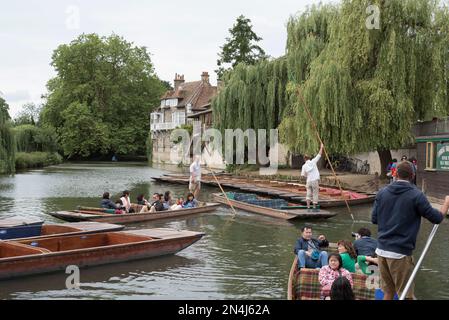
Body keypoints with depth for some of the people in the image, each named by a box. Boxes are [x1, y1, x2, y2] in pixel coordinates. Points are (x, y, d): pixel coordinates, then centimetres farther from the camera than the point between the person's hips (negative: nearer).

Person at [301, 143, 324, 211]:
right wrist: (321, 147, 14)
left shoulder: (304, 166, 1)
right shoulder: (313, 161, -3)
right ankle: (314, 207, 10)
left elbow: (303, 175, 3)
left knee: (309, 194, 11)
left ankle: (308, 207, 3)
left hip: (309, 181, 2)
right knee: (315, 194, 6)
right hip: (315, 180, -2)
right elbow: (319, 155, 3)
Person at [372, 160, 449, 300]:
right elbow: (437, 217, -2)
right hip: (400, 253, -5)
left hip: (381, 250, 5)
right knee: (406, 295, 7)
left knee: (388, 292, 17)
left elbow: (374, 219, 8)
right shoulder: (416, 195, -10)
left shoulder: (382, 193, 3)